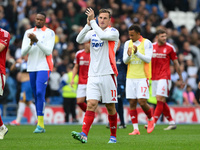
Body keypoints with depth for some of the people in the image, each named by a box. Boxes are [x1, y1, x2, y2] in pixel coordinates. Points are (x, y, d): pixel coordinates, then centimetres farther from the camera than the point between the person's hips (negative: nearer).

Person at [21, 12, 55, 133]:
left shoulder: (49, 33, -1)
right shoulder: (28, 32, 11)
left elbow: (48, 51, -11)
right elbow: (23, 52, 4)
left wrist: (37, 41, -21)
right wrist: (31, 43, -14)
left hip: (44, 67, -5)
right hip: (31, 67, 5)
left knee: (40, 93, -18)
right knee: (36, 95, 6)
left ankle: (40, 124, -18)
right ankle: (41, 126, 11)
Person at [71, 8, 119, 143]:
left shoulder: (113, 32, -2)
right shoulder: (92, 32, 12)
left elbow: (102, 35, -23)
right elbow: (79, 40, -5)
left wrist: (92, 21, -17)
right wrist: (88, 24, -15)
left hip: (108, 74, -3)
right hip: (93, 75, 3)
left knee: (110, 107, 4)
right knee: (91, 104, -10)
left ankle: (113, 136, 17)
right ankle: (84, 134, -20)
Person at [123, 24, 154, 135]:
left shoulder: (146, 43, -3)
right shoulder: (128, 44, 10)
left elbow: (148, 59, -10)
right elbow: (125, 61, 6)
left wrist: (137, 52, -24)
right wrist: (129, 55, -16)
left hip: (142, 77, -4)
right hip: (130, 77, 4)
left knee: (142, 102, -11)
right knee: (132, 103, 0)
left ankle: (150, 120, 16)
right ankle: (135, 129, 3)